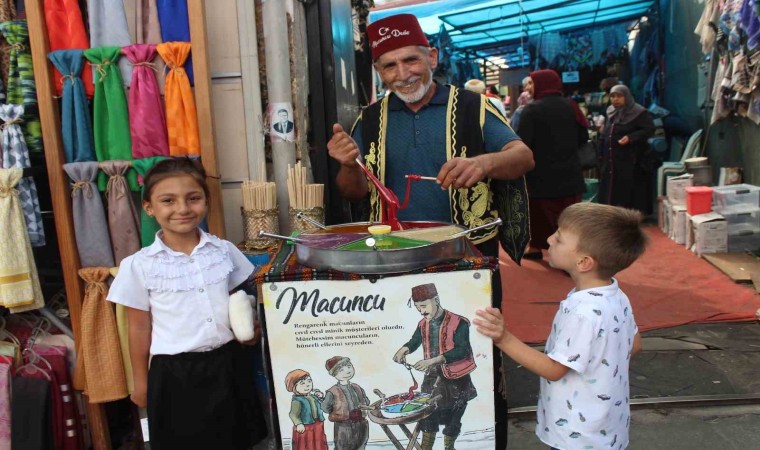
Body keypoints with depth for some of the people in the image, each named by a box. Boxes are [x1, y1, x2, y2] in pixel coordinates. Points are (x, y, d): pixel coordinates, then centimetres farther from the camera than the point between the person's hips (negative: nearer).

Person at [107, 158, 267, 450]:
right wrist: (140, 382, 4)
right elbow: (139, 329, -2)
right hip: (175, 372, -2)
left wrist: (249, 326, -8)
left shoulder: (224, 250, -3)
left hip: (228, 364, 2)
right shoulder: (139, 265, -9)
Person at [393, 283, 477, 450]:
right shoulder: (423, 324, 0)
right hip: (432, 378, 5)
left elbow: (462, 350, -26)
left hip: (455, 380, -4)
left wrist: (432, 360, -34)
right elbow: (415, 341, 16)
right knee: (427, 417, 9)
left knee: (452, 419, 10)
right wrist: (404, 349, -9)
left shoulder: (458, 323, -18)